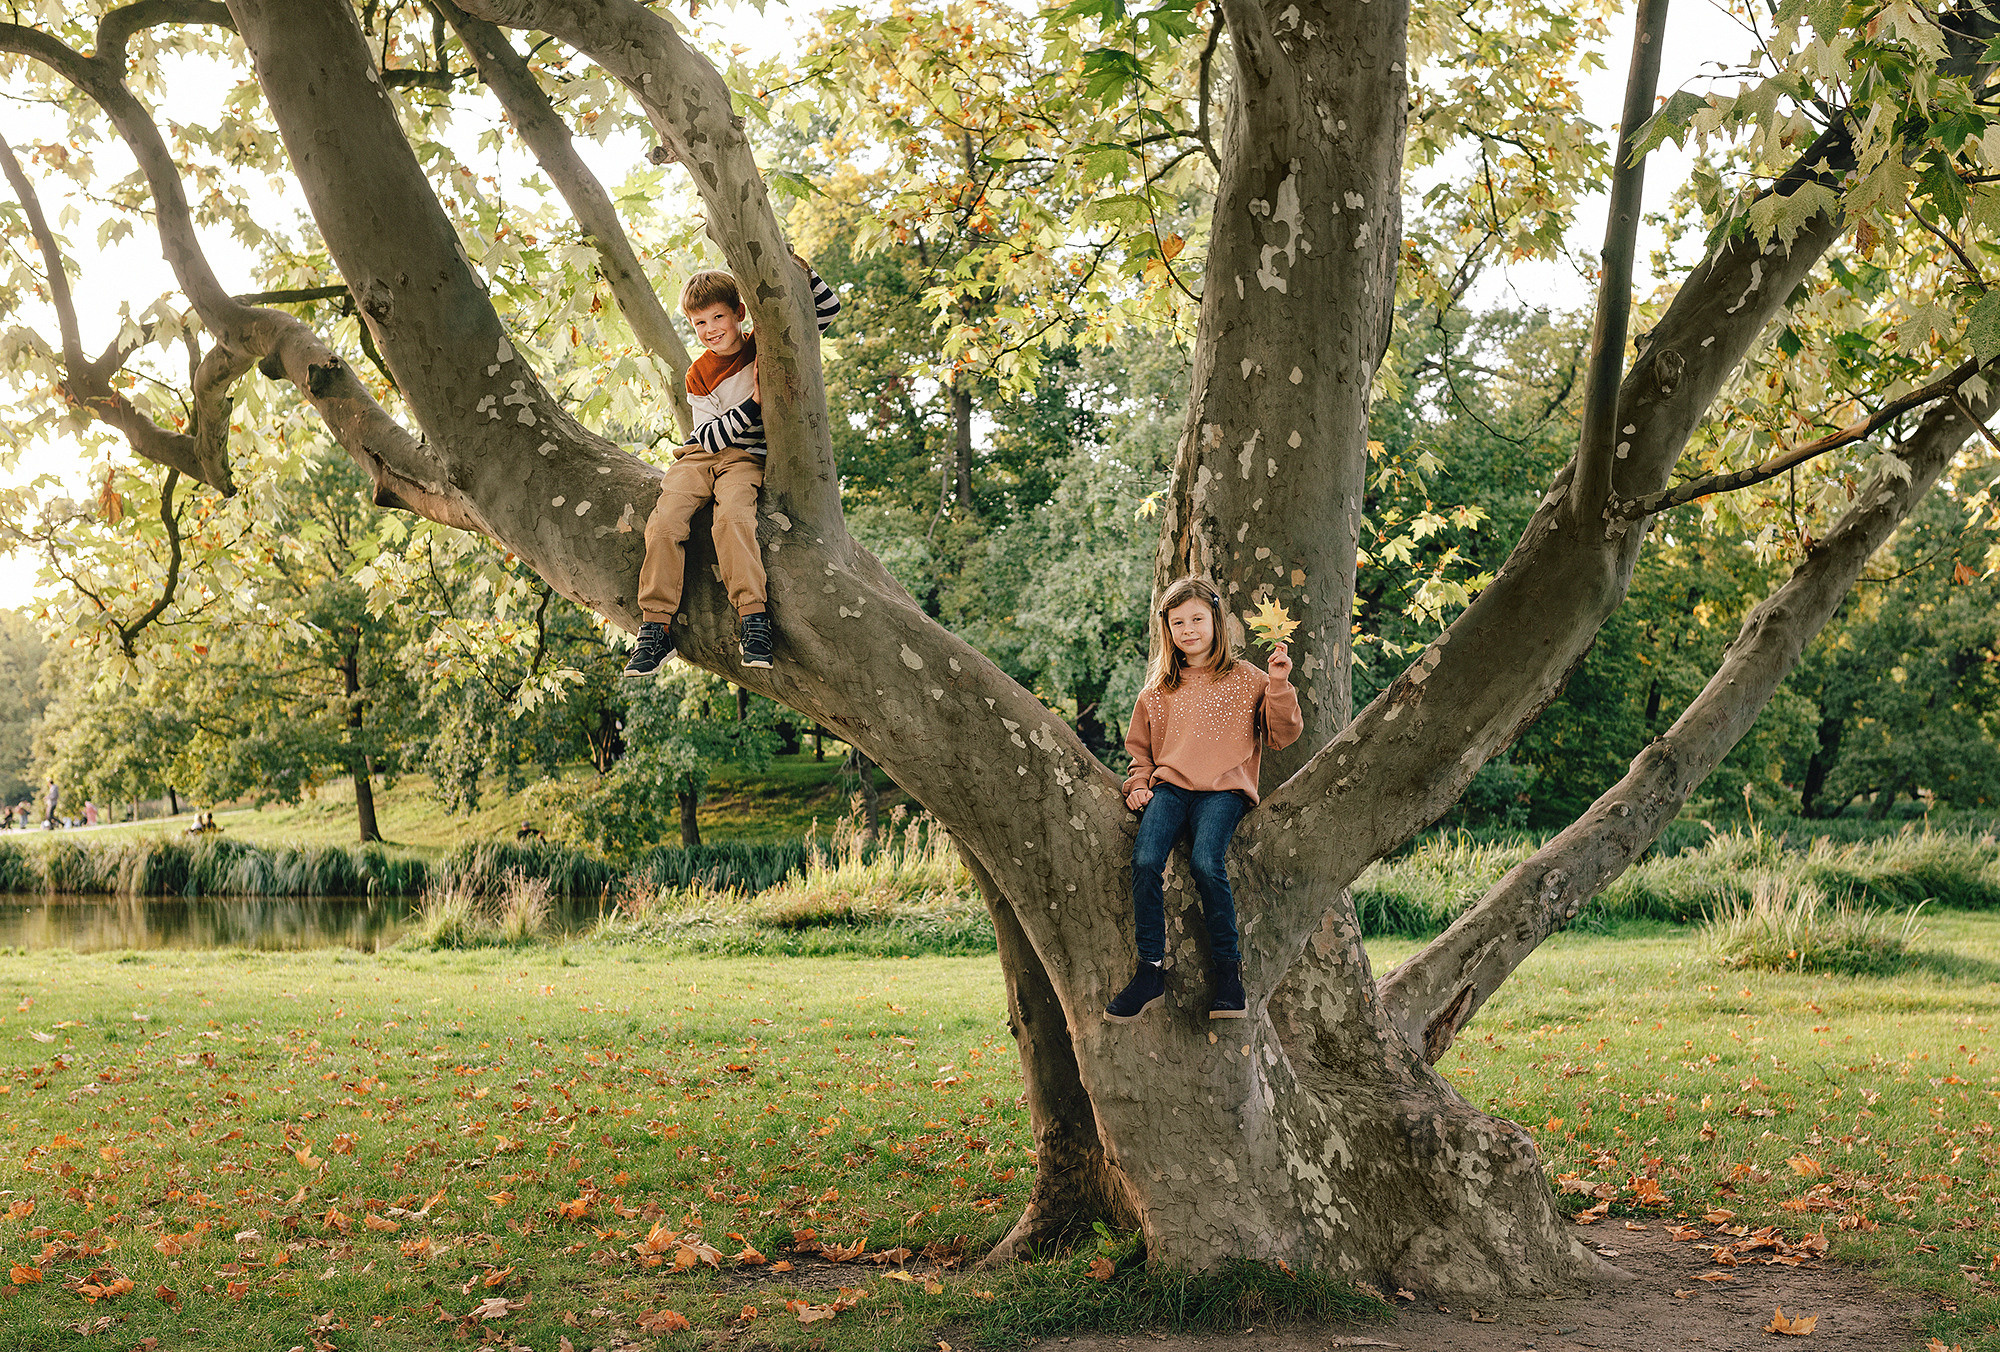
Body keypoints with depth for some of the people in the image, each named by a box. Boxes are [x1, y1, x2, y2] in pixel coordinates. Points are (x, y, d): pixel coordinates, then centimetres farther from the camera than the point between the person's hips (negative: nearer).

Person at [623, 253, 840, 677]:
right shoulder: (698, 375, 9)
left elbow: (829, 309, 5)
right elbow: (708, 435, -2)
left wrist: (802, 271, -11)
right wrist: (752, 405, -15)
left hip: (747, 458, -3)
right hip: (700, 454, 3)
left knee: (733, 515, -36)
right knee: (664, 522, -23)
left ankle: (753, 617, -40)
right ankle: (655, 628, -21)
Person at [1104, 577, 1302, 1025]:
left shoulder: (1244, 679, 9)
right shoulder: (1157, 689, 19)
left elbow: (1282, 735, 5)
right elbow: (1139, 746, 29)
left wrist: (1279, 686, -9)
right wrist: (1139, 783, 10)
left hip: (1223, 788, -3)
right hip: (1169, 786, 3)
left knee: (1206, 862, -31)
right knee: (1145, 860, -26)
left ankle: (1228, 971, -17)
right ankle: (1150, 973, -18)